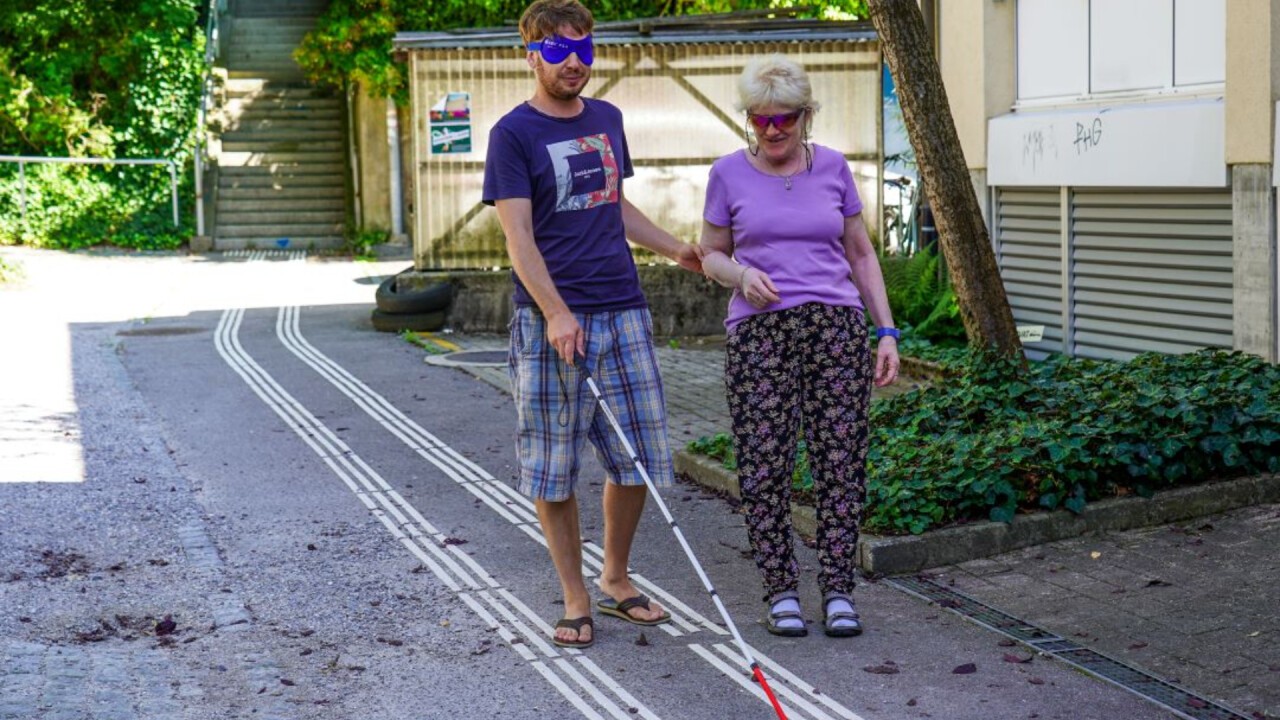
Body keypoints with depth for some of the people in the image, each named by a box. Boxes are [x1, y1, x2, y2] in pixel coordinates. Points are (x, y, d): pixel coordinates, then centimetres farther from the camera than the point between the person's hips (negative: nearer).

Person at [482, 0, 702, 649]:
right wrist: (556, 315, -22)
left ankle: (616, 581, 26)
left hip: (624, 313, 6)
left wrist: (677, 250, 21)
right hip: (552, 321, -5)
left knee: (637, 458, 8)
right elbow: (519, 237, -12)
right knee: (553, 469, 1)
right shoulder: (514, 133, -4)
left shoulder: (607, 119, 14)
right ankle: (575, 600, 14)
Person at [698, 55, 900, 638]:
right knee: (763, 465, -4)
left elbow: (860, 253, 14)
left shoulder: (832, 167, 8)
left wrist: (887, 332, 7)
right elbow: (711, 256, 12)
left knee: (840, 461, -2)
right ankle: (780, 591, 8)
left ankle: (838, 591, 6)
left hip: (837, 326, 1)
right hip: (758, 330, -1)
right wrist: (742, 275, -11)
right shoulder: (729, 174, 5)